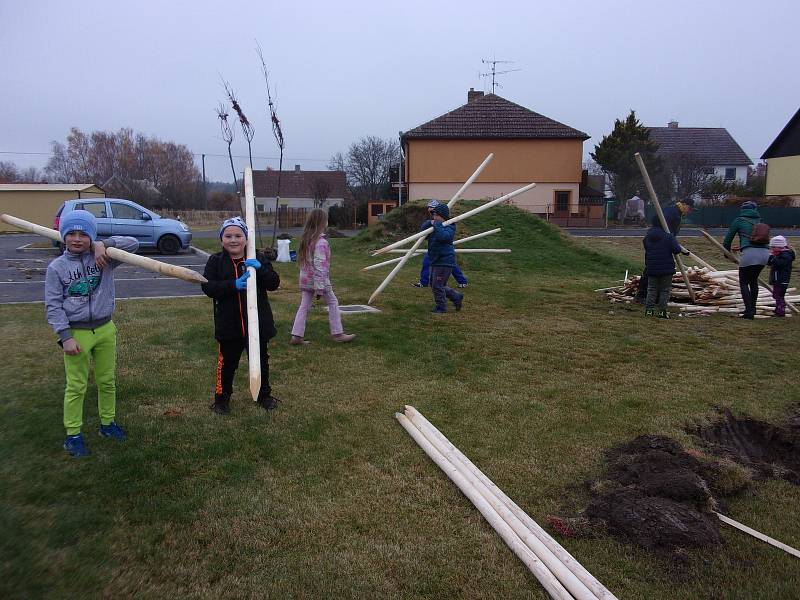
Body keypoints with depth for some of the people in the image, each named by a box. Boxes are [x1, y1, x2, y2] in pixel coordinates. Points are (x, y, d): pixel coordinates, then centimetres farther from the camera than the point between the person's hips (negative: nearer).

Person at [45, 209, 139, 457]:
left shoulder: (102, 258, -2)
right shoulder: (56, 267, -6)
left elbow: (133, 244, -8)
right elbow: (53, 306, -7)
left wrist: (104, 245, -20)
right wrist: (65, 337, -14)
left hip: (105, 329, 2)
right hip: (76, 333, -2)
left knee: (107, 381, 16)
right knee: (76, 387, 7)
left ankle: (108, 423, 34)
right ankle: (73, 435, 21)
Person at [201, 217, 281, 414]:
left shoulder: (258, 258, -1)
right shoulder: (216, 261, -2)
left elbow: (274, 283, -8)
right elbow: (208, 287, -14)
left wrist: (260, 269, -25)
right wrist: (233, 285, -27)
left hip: (257, 322, 1)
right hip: (229, 324, -1)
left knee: (261, 360, 17)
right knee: (227, 362, 11)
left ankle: (264, 394, 35)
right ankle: (222, 397, 29)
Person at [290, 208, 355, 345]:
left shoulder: (306, 239, 8)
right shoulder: (321, 241, -17)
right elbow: (319, 265, -22)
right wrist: (319, 288, -24)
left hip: (305, 280, 8)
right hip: (319, 279, -8)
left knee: (304, 306, 9)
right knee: (333, 303, 7)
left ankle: (296, 336, 8)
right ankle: (337, 333, 13)